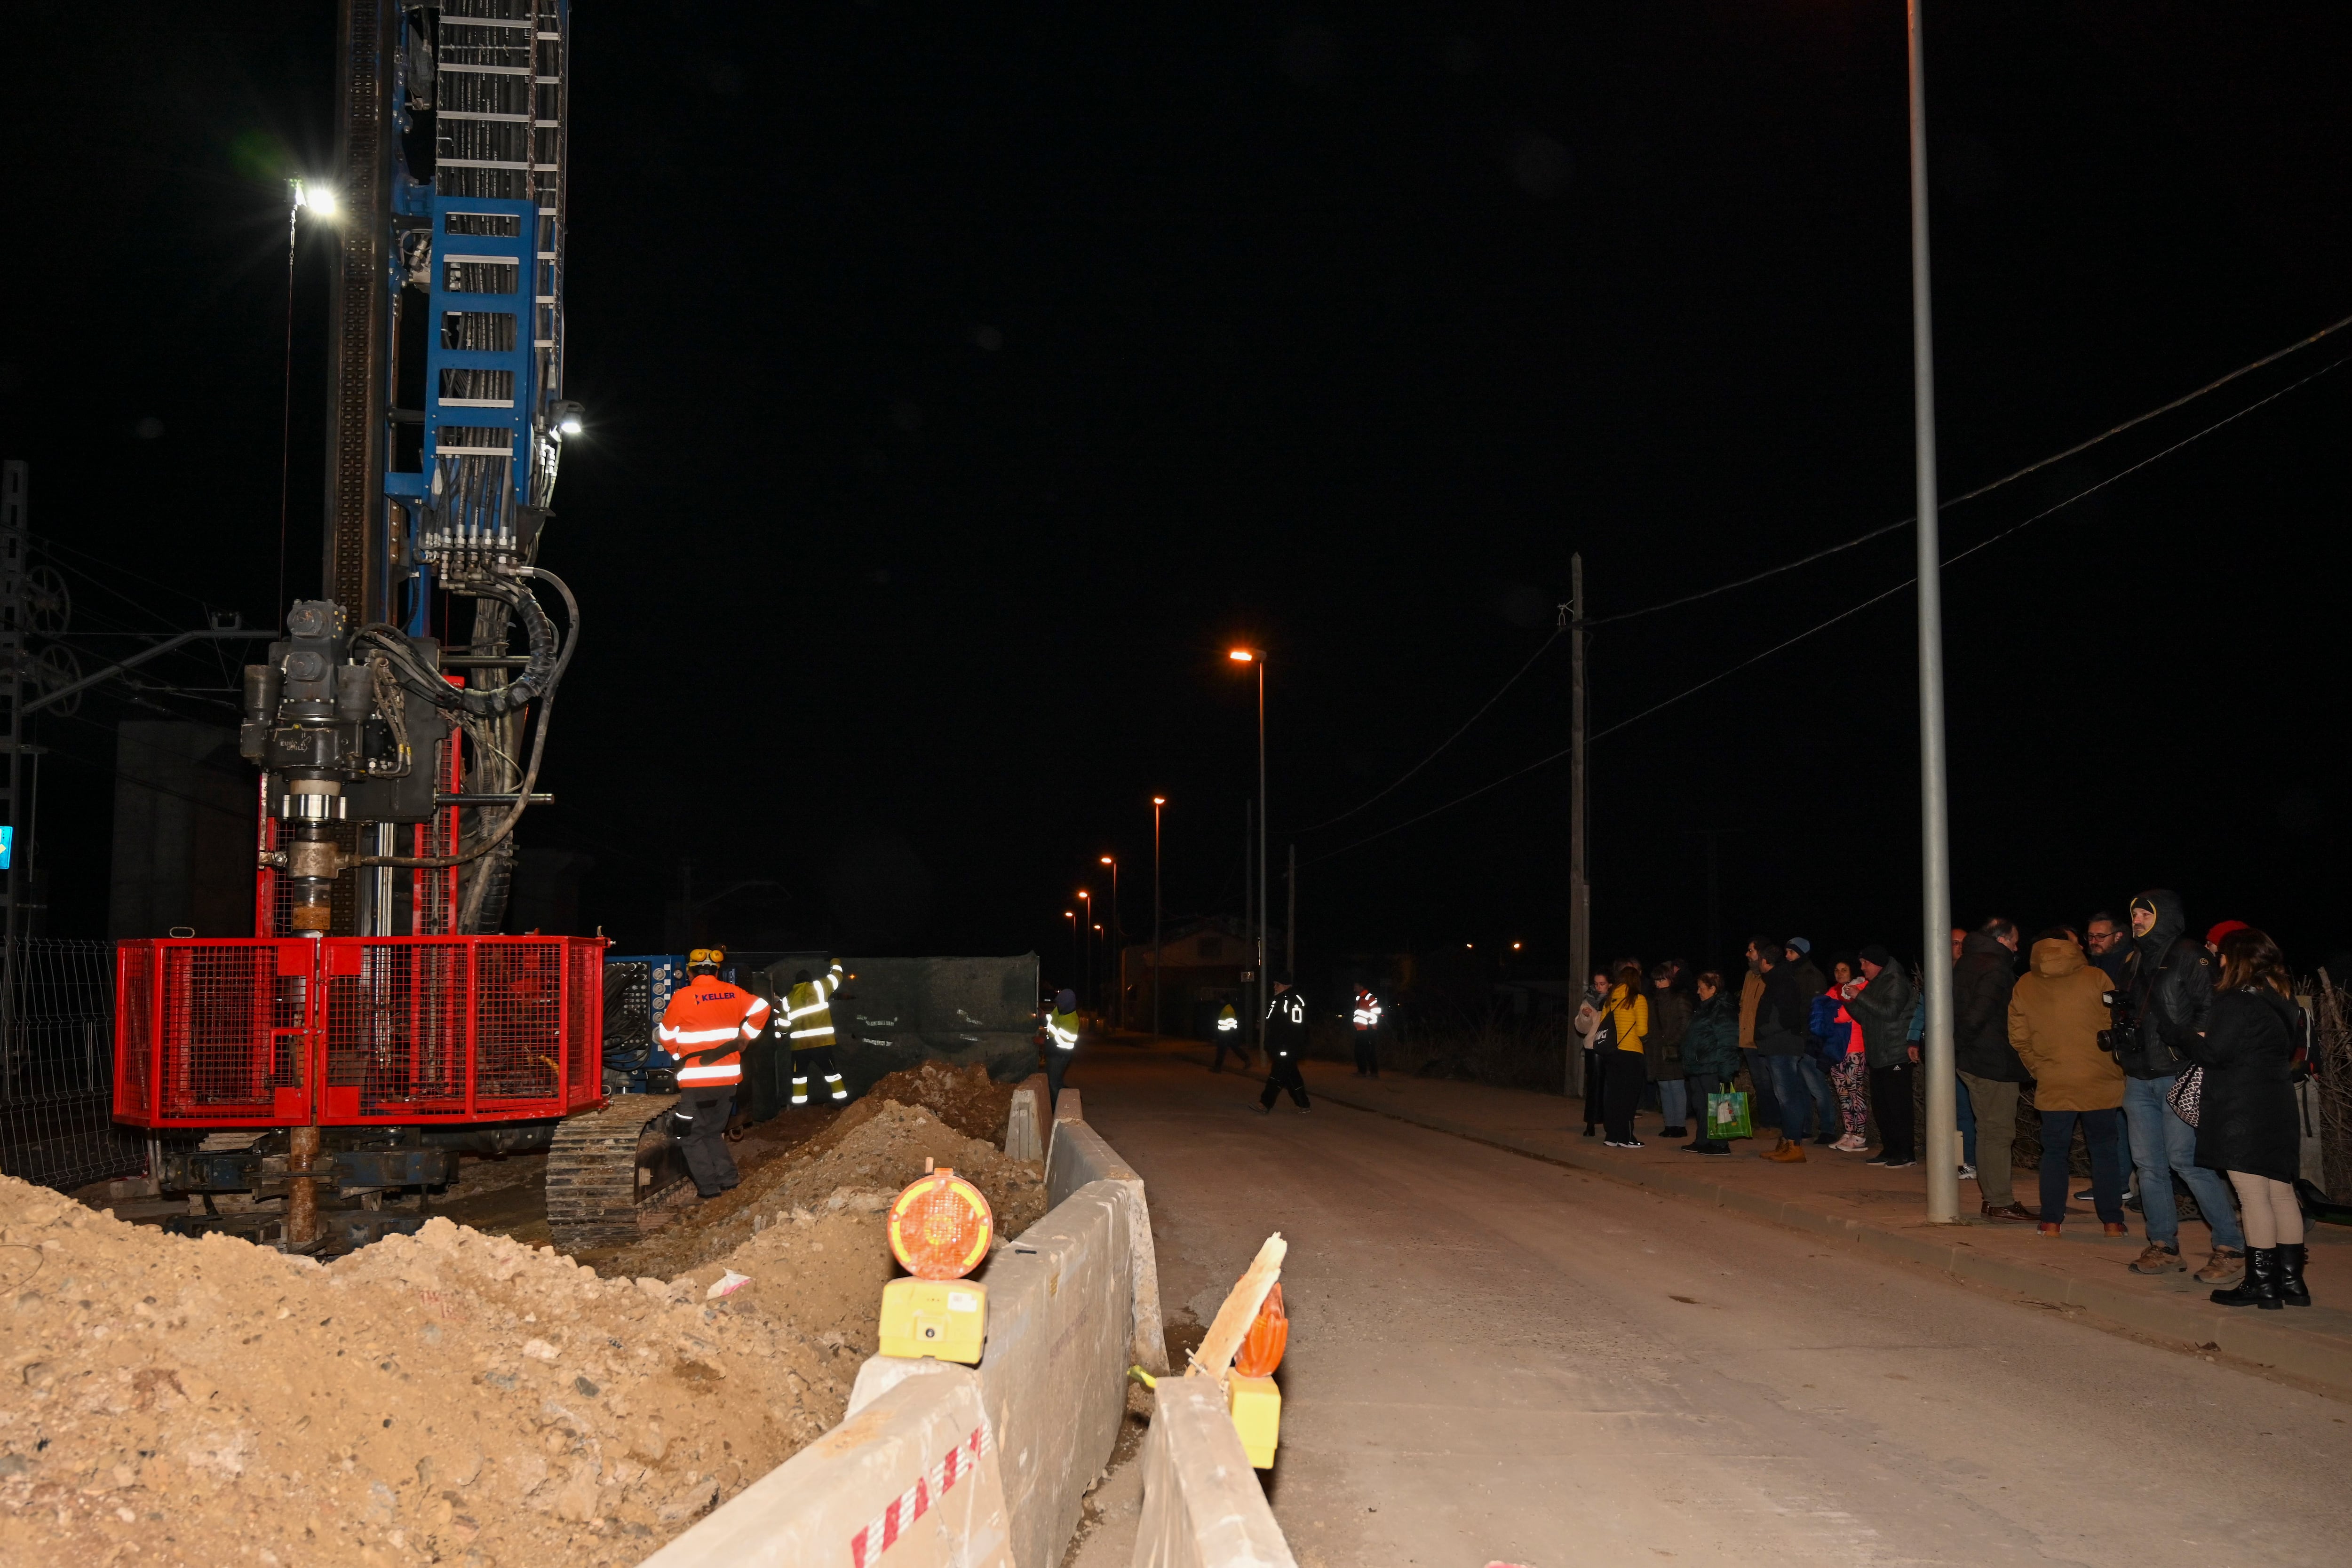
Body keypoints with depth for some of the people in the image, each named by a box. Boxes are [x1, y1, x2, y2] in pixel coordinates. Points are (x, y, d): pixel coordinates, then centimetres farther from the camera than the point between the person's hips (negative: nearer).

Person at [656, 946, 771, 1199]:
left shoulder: (682, 997, -9)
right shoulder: (733, 993, 3)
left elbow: (666, 1035, -1)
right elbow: (761, 1009, 4)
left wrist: (680, 1054, 15)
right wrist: (744, 1037, 12)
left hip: (696, 1080, -5)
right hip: (729, 1077, 5)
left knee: (691, 1136, 6)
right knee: (714, 1131, 20)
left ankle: (708, 1185, -1)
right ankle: (728, 1177, 10)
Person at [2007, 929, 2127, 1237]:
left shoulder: (2023, 987, 2)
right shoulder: (2096, 979, -5)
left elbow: (2019, 1038, 4)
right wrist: (2117, 1068, 9)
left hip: (2052, 1085, 1)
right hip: (2099, 1082, -1)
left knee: (2054, 1152, 9)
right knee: (2105, 1149, 10)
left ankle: (2051, 1222, 8)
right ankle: (2112, 1221, 11)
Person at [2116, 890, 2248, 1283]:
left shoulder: (2191, 956, -6)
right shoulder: (2135, 960, 17)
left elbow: (2212, 1009, -13)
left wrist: (2190, 1040, -22)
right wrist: (2121, 1039, 11)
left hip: (2178, 1077, -8)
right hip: (2139, 1077, 8)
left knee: (2187, 1159, -12)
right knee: (2148, 1164, 8)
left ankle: (2230, 1247, -3)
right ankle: (2164, 1247, 16)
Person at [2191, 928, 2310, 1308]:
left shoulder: (2237, 1003, -14)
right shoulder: (2281, 1003, 13)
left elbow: (2214, 1054, -18)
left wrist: (2193, 1040, 3)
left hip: (2242, 1115, -9)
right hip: (2279, 1111, 9)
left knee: (2254, 1197, -6)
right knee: (2282, 1195, 11)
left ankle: (2261, 1284, -4)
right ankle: (2291, 1280, 16)